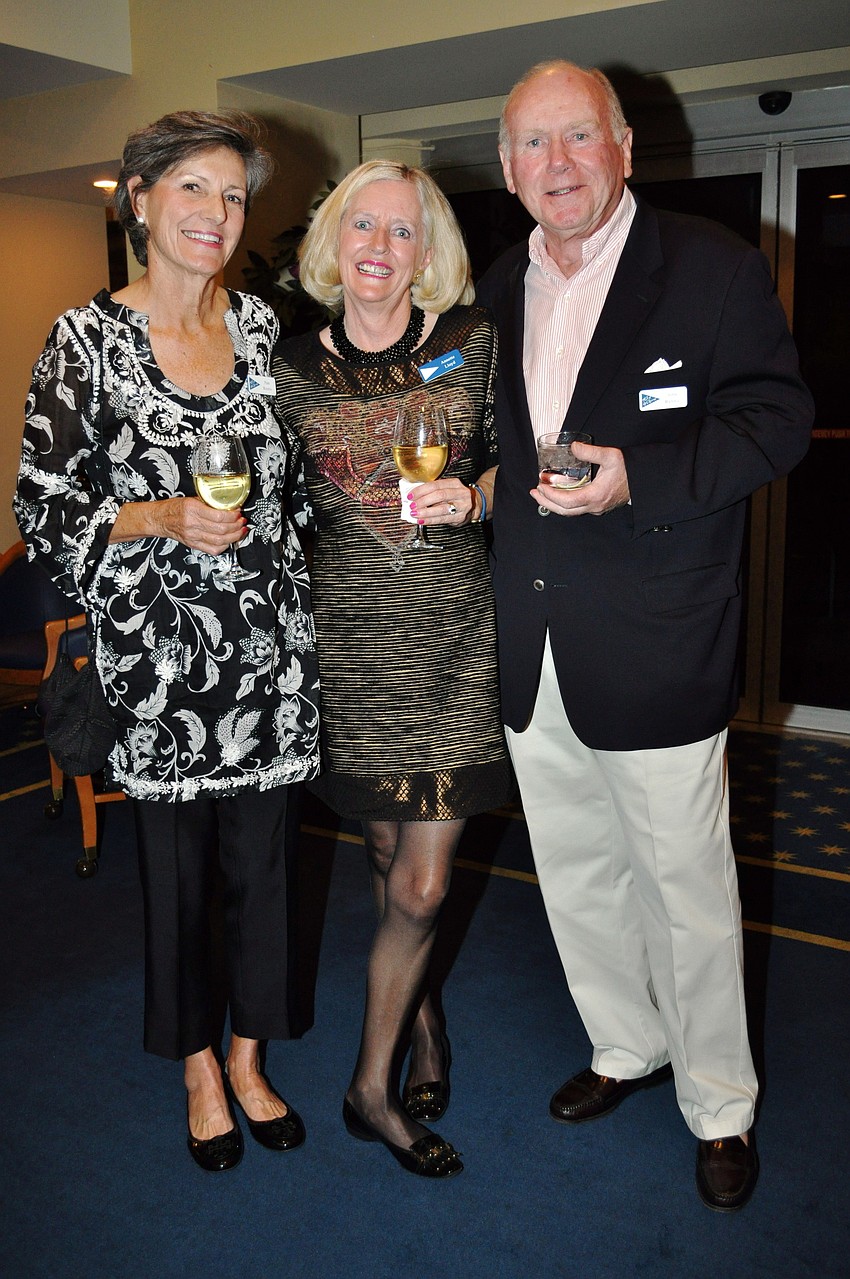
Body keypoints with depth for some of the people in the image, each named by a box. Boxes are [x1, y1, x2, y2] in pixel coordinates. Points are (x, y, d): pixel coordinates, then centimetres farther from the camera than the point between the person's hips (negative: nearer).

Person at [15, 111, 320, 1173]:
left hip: (269, 645, 3)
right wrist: (164, 519, -18)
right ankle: (198, 1072, 34)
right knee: (176, 869, 10)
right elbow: (44, 511, -6)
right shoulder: (87, 339, -5)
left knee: (261, 862, 12)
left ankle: (247, 1060, 35)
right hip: (155, 651, -3)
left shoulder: (261, 325, 6)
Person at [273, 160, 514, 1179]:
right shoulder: (291, 369, 2)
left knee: (422, 884, -1)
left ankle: (372, 1085, 20)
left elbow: (513, 461, 8)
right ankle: (420, 1016, 40)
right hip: (348, 634, 1)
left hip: (454, 632, -1)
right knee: (388, 855, 13)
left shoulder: (473, 342, 0)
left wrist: (472, 496, -11)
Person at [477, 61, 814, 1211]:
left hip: (655, 649, -5)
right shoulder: (494, 293, 13)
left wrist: (639, 476, -22)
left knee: (686, 885, 5)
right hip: (530, 652, 6)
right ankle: (628, 1047, 41)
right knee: (575, 874, 17)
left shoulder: (716, 269, -4)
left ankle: (720, 1106, 28)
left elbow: (777, 417, -9)